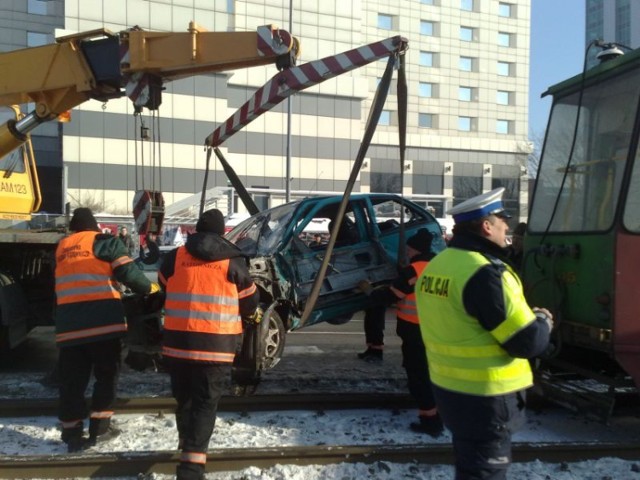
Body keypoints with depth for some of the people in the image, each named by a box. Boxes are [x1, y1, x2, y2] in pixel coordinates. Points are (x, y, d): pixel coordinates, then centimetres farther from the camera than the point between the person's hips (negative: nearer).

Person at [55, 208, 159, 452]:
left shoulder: (61, 248, 20)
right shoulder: (104, 242, 3)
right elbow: (127, 272, -5)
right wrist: (150, 288, 11)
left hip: (68, 323, 4)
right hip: (102, 320, -4)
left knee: (72, 380, 8)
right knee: (107, 373, 11)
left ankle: (72, 433, 9)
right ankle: (100, 426, 11)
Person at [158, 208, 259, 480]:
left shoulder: (175, 256, 7)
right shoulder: (232, 261, 1)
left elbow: (163, 290, 24)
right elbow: (250, 300, 11)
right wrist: (249, 315, 34)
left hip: (178, 340, 3)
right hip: (216, 344, -3)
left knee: (184, 399, 19)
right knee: (206, 403, 0)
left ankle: (187, 445, 37)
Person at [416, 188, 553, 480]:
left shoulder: (437, 265, 4)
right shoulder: (485, 274, -25)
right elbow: (528, 342, -22)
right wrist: (542, 322, 0)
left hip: (449, 388, 9)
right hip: (486, 397, -8)